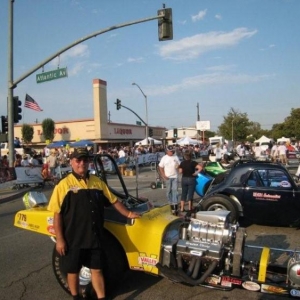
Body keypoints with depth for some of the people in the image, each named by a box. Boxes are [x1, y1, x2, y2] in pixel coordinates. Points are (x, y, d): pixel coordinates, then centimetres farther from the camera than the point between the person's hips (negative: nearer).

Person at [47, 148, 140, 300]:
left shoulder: (98, 182, 5)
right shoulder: (64, 185, -8)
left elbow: (114, 201, 15)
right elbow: (57, 214, -9)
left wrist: (128, 214, 13)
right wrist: (59, 239, -12)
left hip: (94, 237, 3)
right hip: (73, 239, -3)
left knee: (97, 270, 13)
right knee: (73, 271, 14)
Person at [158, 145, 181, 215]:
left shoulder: (176, 157, 5)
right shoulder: (164, 158, -1)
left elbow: (179, 165, 11)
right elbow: (160, 167, 0)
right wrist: (163, 175, -8)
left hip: (175, 177, 1)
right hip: (168, 177, -1)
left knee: (175, 190, -6)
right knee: (169, 191, 7)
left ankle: (175, 206, -8)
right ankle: (171, 204, 19)